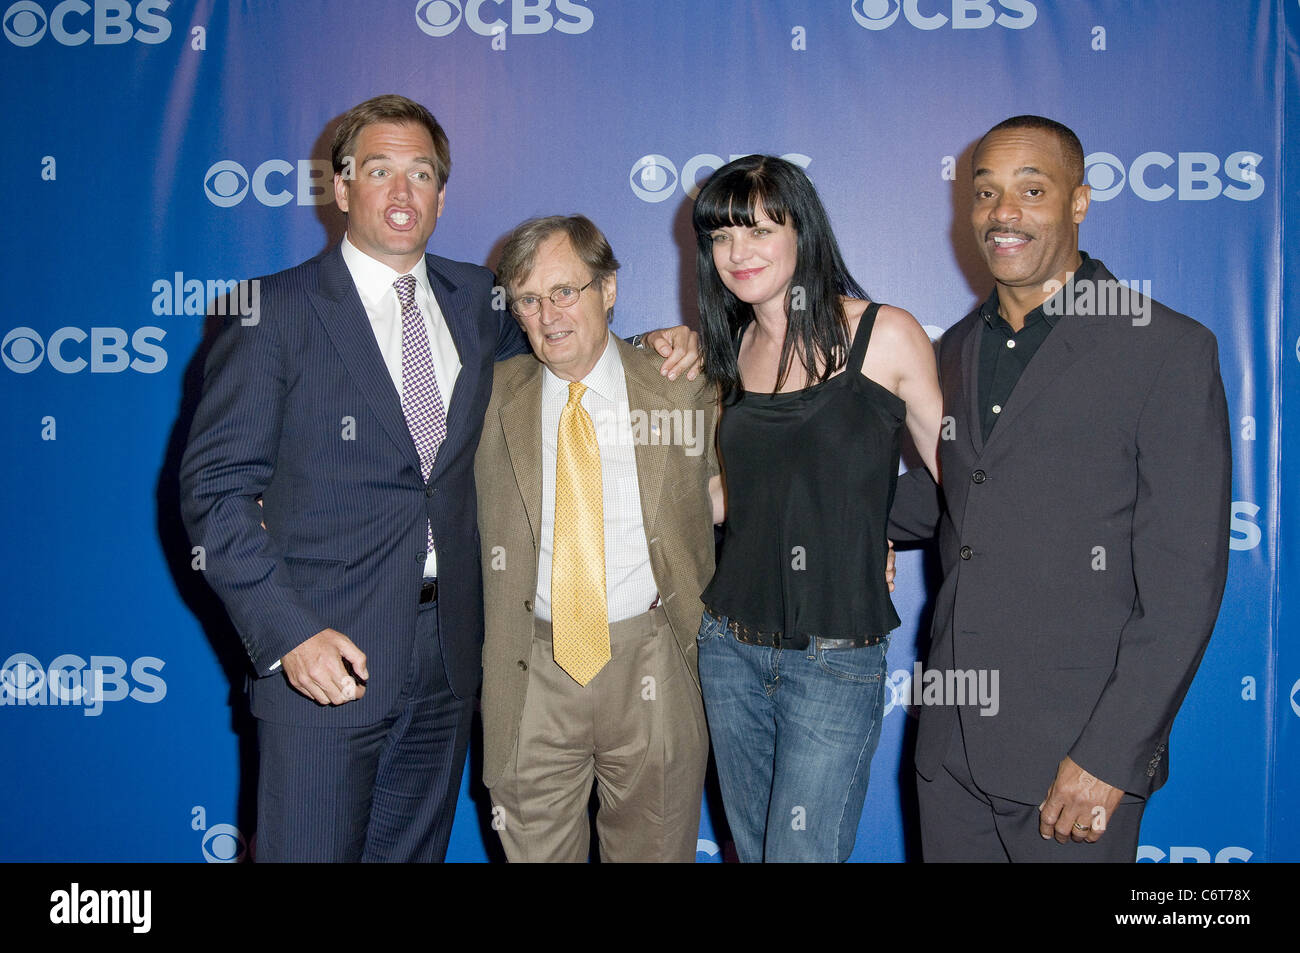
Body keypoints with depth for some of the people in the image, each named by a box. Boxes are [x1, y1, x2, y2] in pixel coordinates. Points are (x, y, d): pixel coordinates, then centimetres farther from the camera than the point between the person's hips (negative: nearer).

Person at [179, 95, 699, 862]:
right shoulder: (277, 311, -6)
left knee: (416, 849, 17)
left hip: (449, 652, 5)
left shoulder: (477, 300, 9)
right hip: (325, 655, -4)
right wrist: (287, 633, -18)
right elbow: (215, 487, -8)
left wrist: (644, 349, 7)